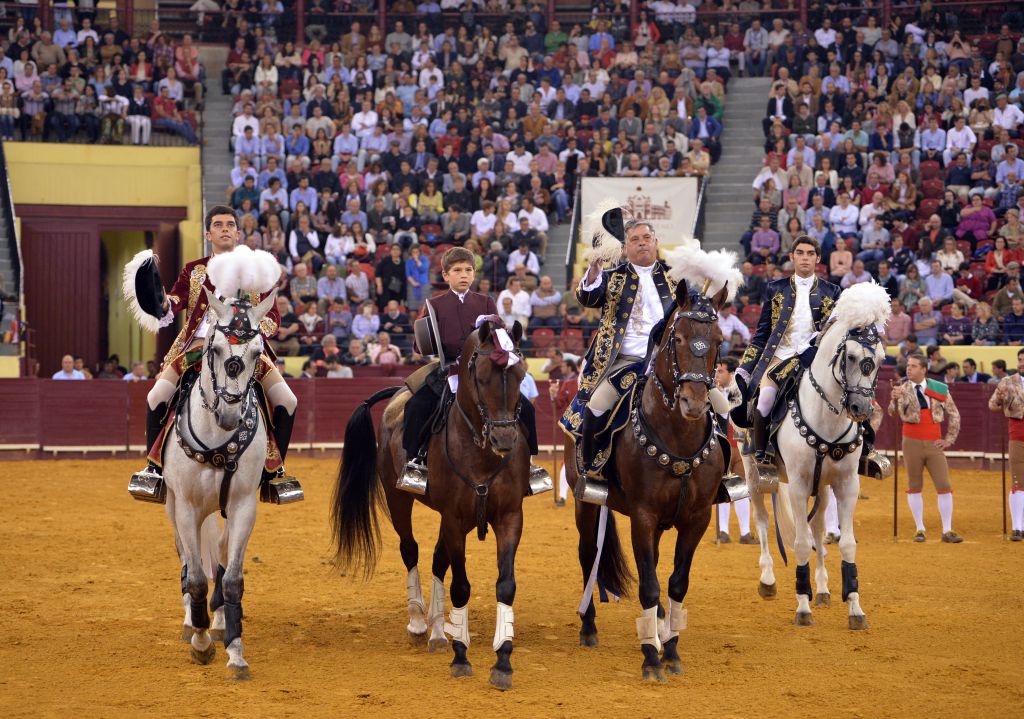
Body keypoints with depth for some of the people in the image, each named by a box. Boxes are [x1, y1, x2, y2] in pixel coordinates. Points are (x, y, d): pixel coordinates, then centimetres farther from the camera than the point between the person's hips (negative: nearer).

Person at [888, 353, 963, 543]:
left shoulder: (940, 389, 1)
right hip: (912, 444, -1)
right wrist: (895, 400, -39)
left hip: (934, 444, 1)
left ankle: (947, 531, 1)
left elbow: (954, 415, 10)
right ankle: (919, 529, 13)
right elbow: (895, 413, -18)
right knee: (914, 487, 5)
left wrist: (949, 439, 3)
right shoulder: (903, 390, -2)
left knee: (944, 486, -3)